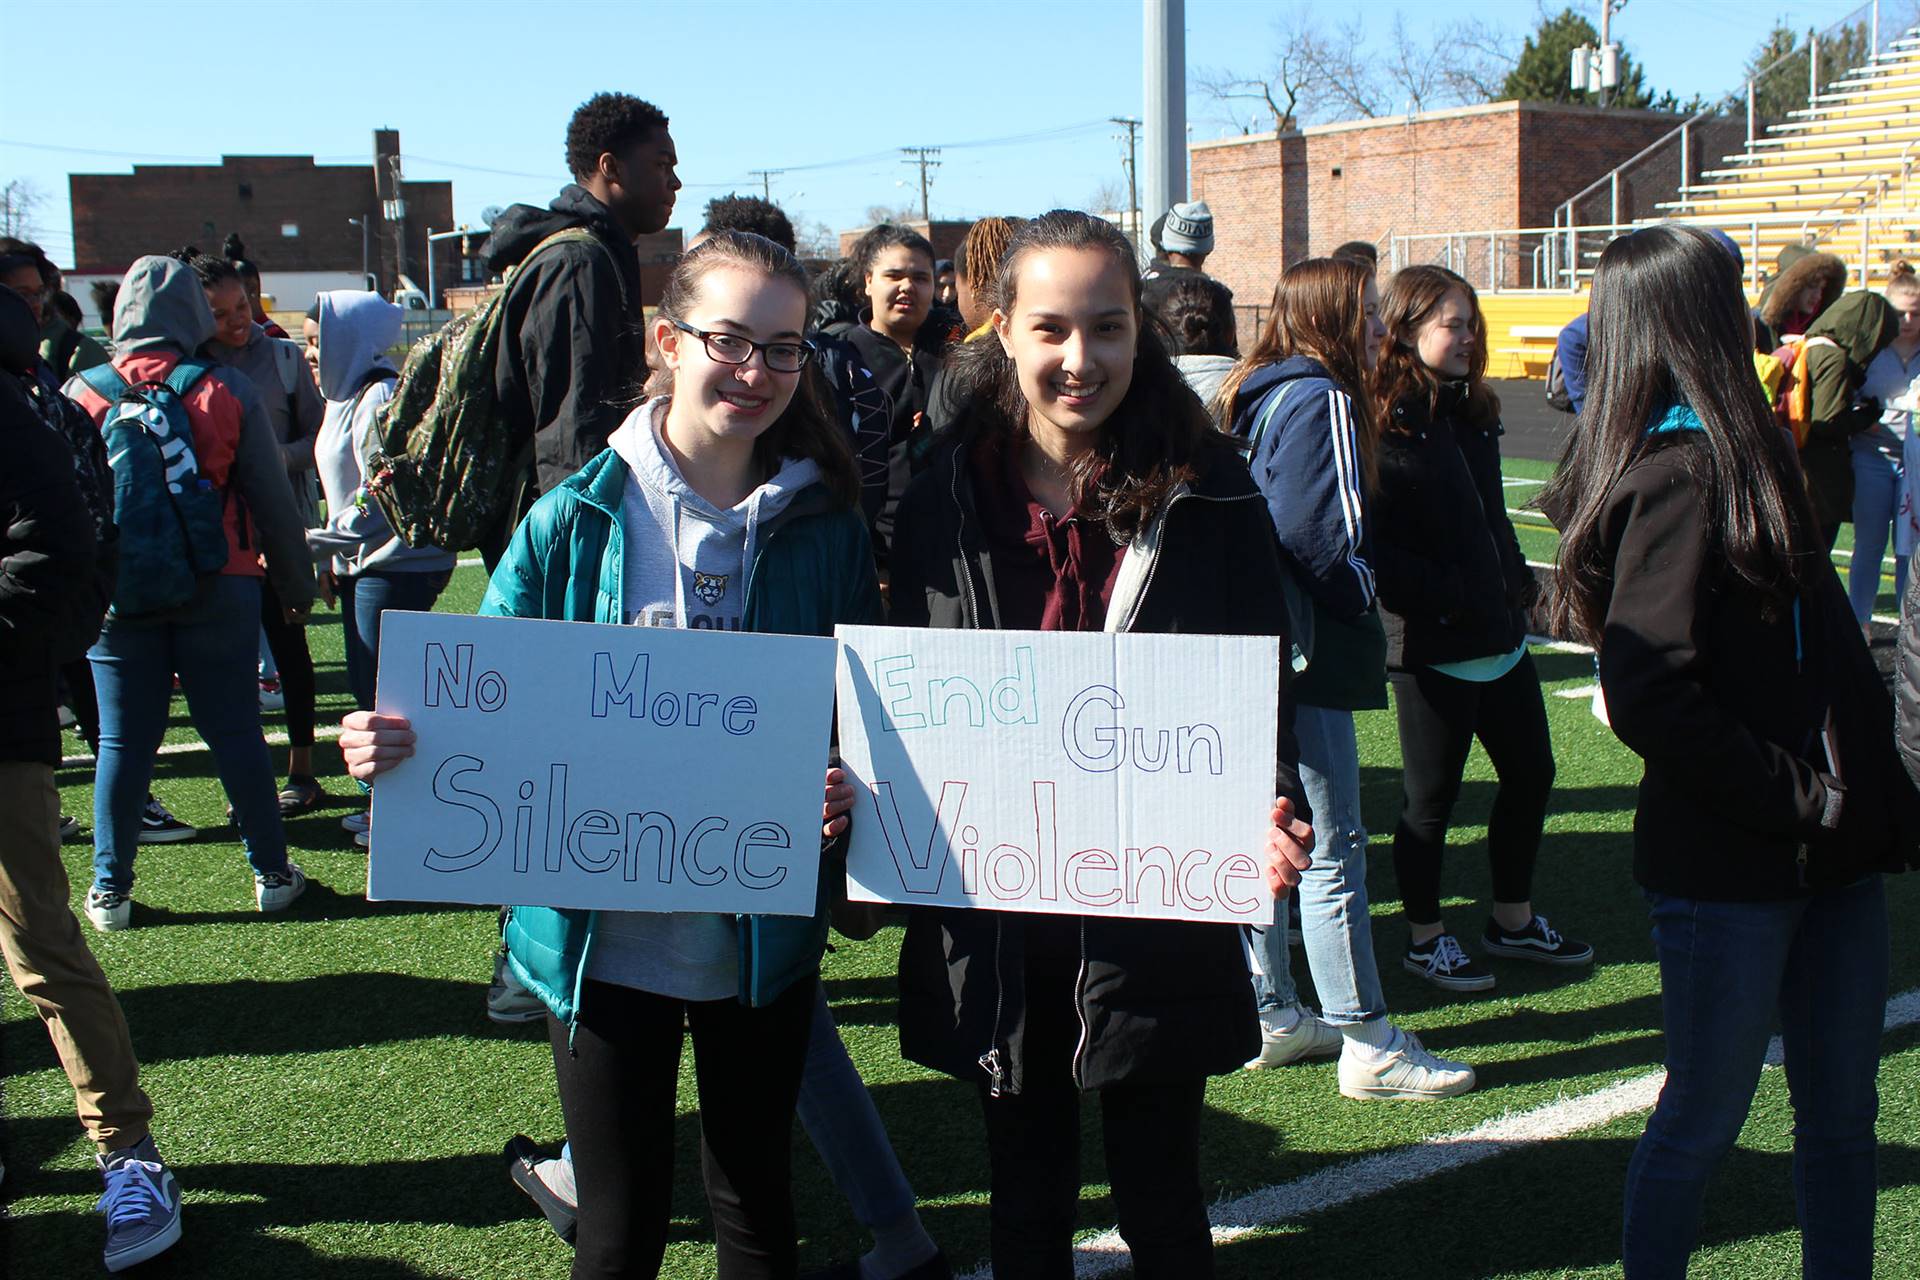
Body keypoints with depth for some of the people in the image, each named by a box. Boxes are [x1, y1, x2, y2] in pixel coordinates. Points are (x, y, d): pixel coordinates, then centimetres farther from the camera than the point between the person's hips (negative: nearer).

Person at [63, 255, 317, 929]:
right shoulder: (229, 391, -6)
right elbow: (272, 499, -2)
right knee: (235, 732, 8)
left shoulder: (82, 394, -4)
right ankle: (271, 873, 16)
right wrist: (296, 582, 8)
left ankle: (109, 890, 15)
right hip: (218, 589, 0)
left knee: (123, 741, 8)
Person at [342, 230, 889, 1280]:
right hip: (602, 934, -1)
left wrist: (845, 794, -18)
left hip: (761, 939, 2)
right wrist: (394, 748, -23)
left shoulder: (827, 527, -3)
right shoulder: (575, 520, -7)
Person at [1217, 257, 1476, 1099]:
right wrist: (1360, 595, -6)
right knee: (1334, 849, -4)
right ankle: (1368, 1046, 4)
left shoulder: (1260, 396, 14)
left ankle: (1272, 1014, 26)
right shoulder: (1321, 399, -14)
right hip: (1304, 650, -10)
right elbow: (1319, 530, -23)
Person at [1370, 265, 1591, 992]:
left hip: (1500, 636, 9)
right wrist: (1449, 600, -20)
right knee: (1431, 797, 5)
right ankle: (1424, 939, 22)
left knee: (1530, 774, 16)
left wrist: (1519, 584, 10)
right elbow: (1378, 549, -20)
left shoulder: (1472, 413, 12)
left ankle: (1512, 921, 34)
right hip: (1430, 648, -9)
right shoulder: (1383, 427, -14)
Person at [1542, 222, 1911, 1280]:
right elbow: (1649, 696, -25)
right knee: (1705, 1116, 7)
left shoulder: (1737, 458, 12)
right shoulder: (1681, 477, -16)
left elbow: (1826, 658, 15)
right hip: (1729, 871, -8)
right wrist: (1799, 797, -18)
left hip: (1826, 860, 8)